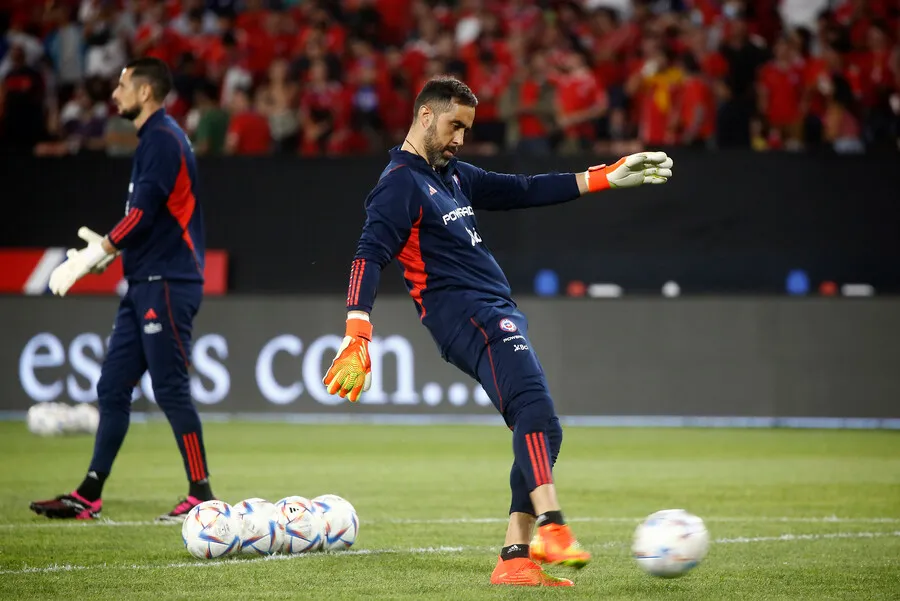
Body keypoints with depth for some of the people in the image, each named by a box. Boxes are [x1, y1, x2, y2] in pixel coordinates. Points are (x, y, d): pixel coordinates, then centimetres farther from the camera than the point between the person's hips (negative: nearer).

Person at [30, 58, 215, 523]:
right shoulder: (154, 139, 18)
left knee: (170, 389, -8)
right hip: (145, 284, 10)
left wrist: (93, 255, -17)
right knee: (112, 387, 9)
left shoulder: (163, 139, -12)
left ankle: (201, 494, -3)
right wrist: (110, 250, 15)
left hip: (167, 284, -10)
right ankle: (89, 497, 11)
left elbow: (144, 213, -20)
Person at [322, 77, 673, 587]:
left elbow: (524, 191, 31)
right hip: (468, 315, -10)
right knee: (535, 407, -29)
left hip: (501, 316, 10)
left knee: (542, 432, 5)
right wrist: (358, 338, -28)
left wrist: (607, 178, 27)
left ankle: (515, 559, 3)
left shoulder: (455, 176, 24)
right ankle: (551, 528, -44)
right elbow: (370, 257, -16)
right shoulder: (401, 184, -5)